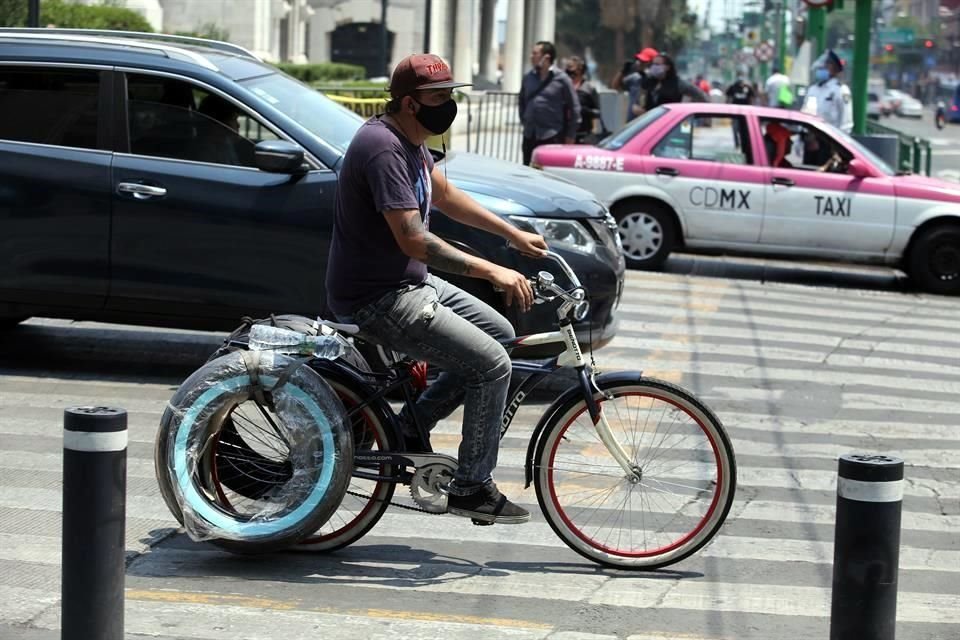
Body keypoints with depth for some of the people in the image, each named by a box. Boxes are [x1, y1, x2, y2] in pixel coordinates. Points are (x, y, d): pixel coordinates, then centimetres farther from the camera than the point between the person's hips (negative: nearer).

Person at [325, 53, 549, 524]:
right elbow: (412, 239, -30)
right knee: (492, 364, -13)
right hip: (376, 299, -11)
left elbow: (445, 195, 24)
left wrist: (513, 234, 21)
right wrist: (491, 271, -29)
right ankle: (471, 488, -1)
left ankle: (408, 426, 15)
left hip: (408, 281, 11)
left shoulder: (409, 141, 9)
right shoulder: (383, 148, -24)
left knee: (500, 333, 15)